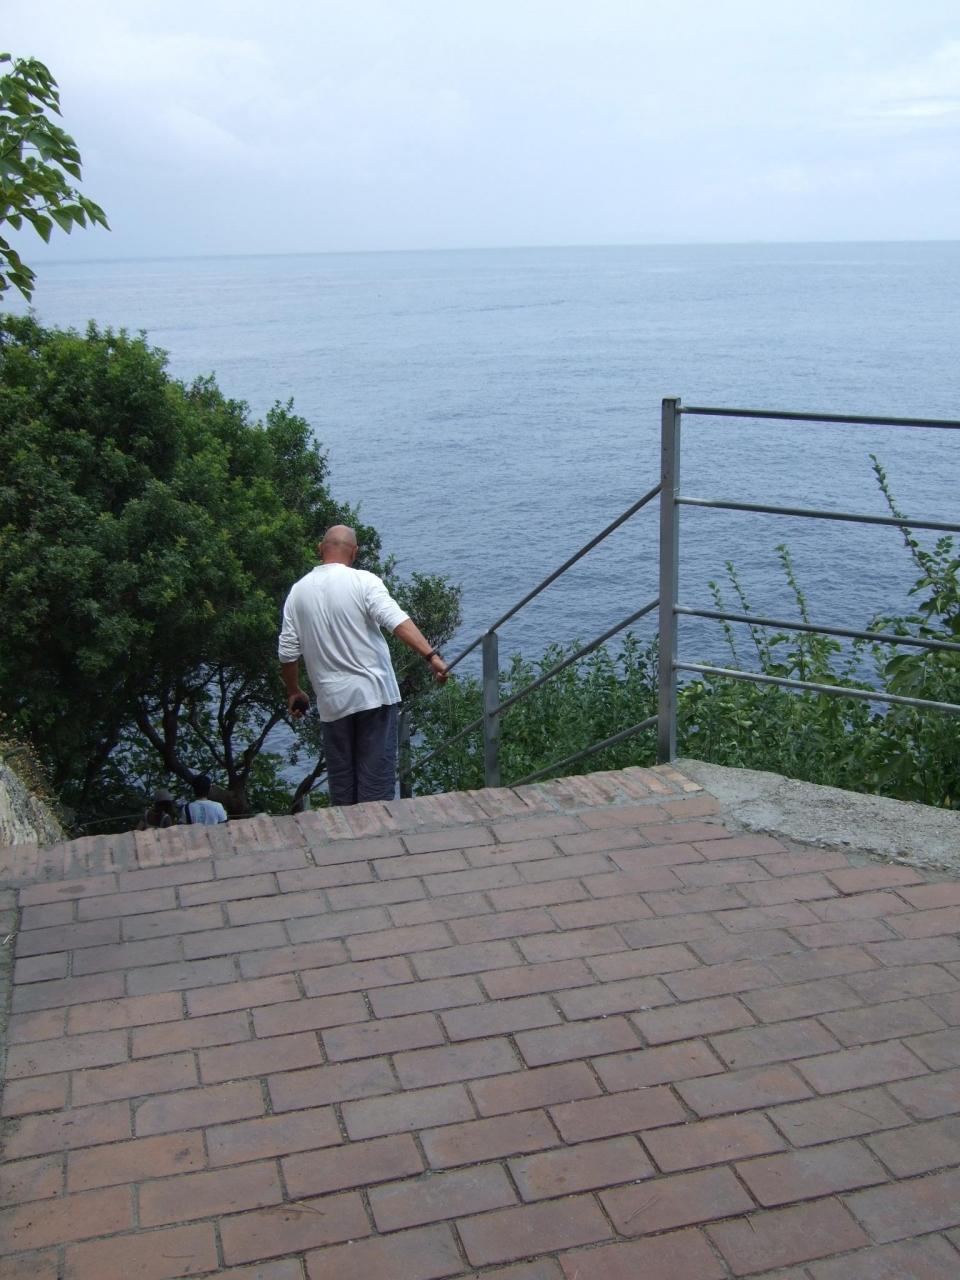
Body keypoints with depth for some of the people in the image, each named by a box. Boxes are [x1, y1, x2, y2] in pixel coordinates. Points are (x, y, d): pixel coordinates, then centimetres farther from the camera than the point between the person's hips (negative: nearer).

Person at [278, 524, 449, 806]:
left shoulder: (298, 591, 5)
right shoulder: (363, 582, -7)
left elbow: (288, 653, 7)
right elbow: (398, 622, -22)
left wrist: (294, 692, 19)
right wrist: (431, 656, -27)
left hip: (332, 702, 3)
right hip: (374, 693, -3)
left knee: (340, 779, 13)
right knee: (376, 772, 1)